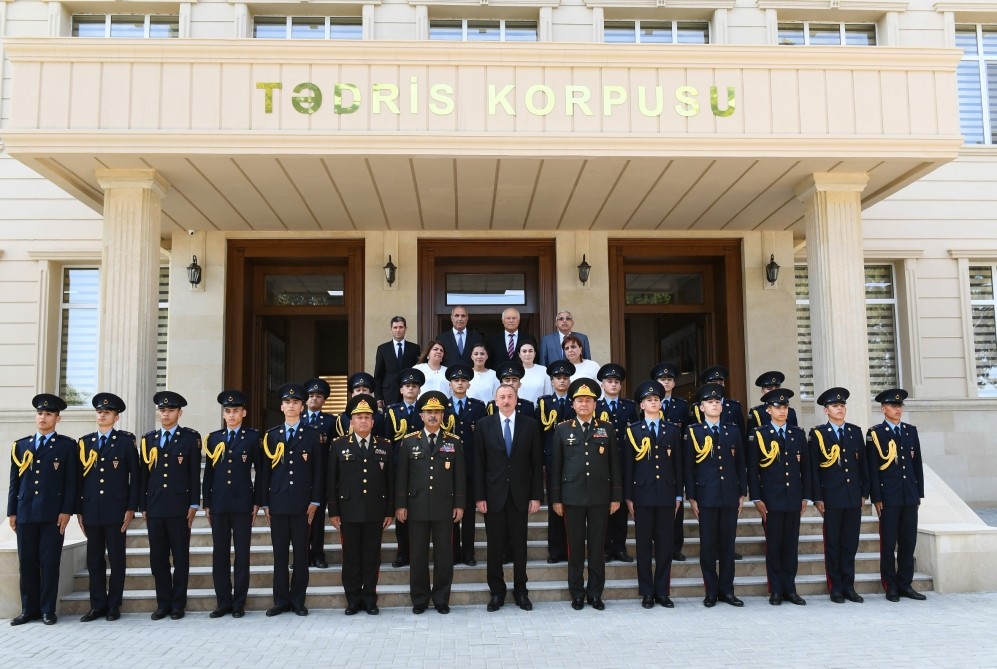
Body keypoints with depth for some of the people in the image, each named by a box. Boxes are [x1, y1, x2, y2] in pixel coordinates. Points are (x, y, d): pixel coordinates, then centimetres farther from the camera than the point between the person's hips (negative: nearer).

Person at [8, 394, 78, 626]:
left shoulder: (67, 445, 3)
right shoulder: (21, 445, 13)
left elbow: (71, 482, -1)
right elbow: (14, 481, 12)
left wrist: (66, 511, -8)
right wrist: (11, 511, 7)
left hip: (53, 514, -3)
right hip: (25, 513, 3)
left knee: (50, 563, 1)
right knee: (26, 563, 6)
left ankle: (48, 610, 9)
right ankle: (29, 609, 16)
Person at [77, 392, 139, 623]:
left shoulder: (126, 440, 1)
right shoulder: (85, 442, 10)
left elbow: (135, 475, -1)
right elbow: (80, 477, 9)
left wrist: (131, 508, -7)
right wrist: (78, 510, 5)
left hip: (116, 509, -3)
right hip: (91, 510, 3)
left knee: (117, 559, 4)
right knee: (94, 560, 8)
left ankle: (114, 605, 12)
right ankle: (98, 605, 16)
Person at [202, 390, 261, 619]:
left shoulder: (253, 437, 2)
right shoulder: (213, 438, 11)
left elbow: (260, 471, 2)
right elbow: (208, 473, 11)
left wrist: (257, 502, -2)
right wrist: (206, 503, 7)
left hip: (242, 503, -3)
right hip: (218, 504, 3)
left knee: (242, 554, 2)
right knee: (219, 555, 6)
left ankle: (239, 603, 10)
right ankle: (222, 602, 15)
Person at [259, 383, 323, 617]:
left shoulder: (312, 434, 4)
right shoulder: (271, 435, 9)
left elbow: (318, 470, 2)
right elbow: (266, 470, 8)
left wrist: (315, 501, -4)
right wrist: (264, 503, 3)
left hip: (302, 503, -1)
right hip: (277, 502, 1)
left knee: (301, 553, 4)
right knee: (279, 554, 6)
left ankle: (298, 600, 13)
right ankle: (281, 600, 14)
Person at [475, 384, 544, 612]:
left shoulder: (530, 425, 3)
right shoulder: (484, 425, 1)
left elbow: (536, 463, 3)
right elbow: (479, 464, 0)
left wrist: (536, 496, -2)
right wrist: (479, 496, -5)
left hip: (520, 495, 1)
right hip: (494, 495, 0)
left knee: (519, 545, 8)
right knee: (495, 546, 5)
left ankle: (521, 591, 20)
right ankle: (497, 592, 18)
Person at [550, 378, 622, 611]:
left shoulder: (607, 430, 7)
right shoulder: (562, 430, 4)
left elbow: (614, 465, 6)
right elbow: (556, 466, 4)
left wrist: (616, 496, 2)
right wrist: (556, 498, 0)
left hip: (600, 497, 1)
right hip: (572, 497, -1)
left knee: (597, 546, 6)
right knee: (575, 546, 5)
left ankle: (595, 593, 17)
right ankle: (577, 594, 16)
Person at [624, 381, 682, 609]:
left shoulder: (673, 430, 9)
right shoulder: (633, 430, 3)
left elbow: (678, 464, 10)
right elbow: (628, 465, 2)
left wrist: (678, 495, 6)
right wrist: (628, 497, -2)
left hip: (667, 495, 2)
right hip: (642, 494, -2)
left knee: (665, 544, 5)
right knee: (644, 545, 3)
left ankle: (662, 591, 14)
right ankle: (647, 592, 11)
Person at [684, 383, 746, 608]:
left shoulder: (733, 431, 10)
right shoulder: (693, 432, 1)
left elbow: (740, 464, 11)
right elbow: (688, 467, 0)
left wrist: (742, 493, 7)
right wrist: (691, 497, -5)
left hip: (730, 496, 3)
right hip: (706, 496, -2)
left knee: (728, 543, 6)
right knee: (708, 545, 2)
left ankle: (727, 590, 16)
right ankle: (711, 591, 11)